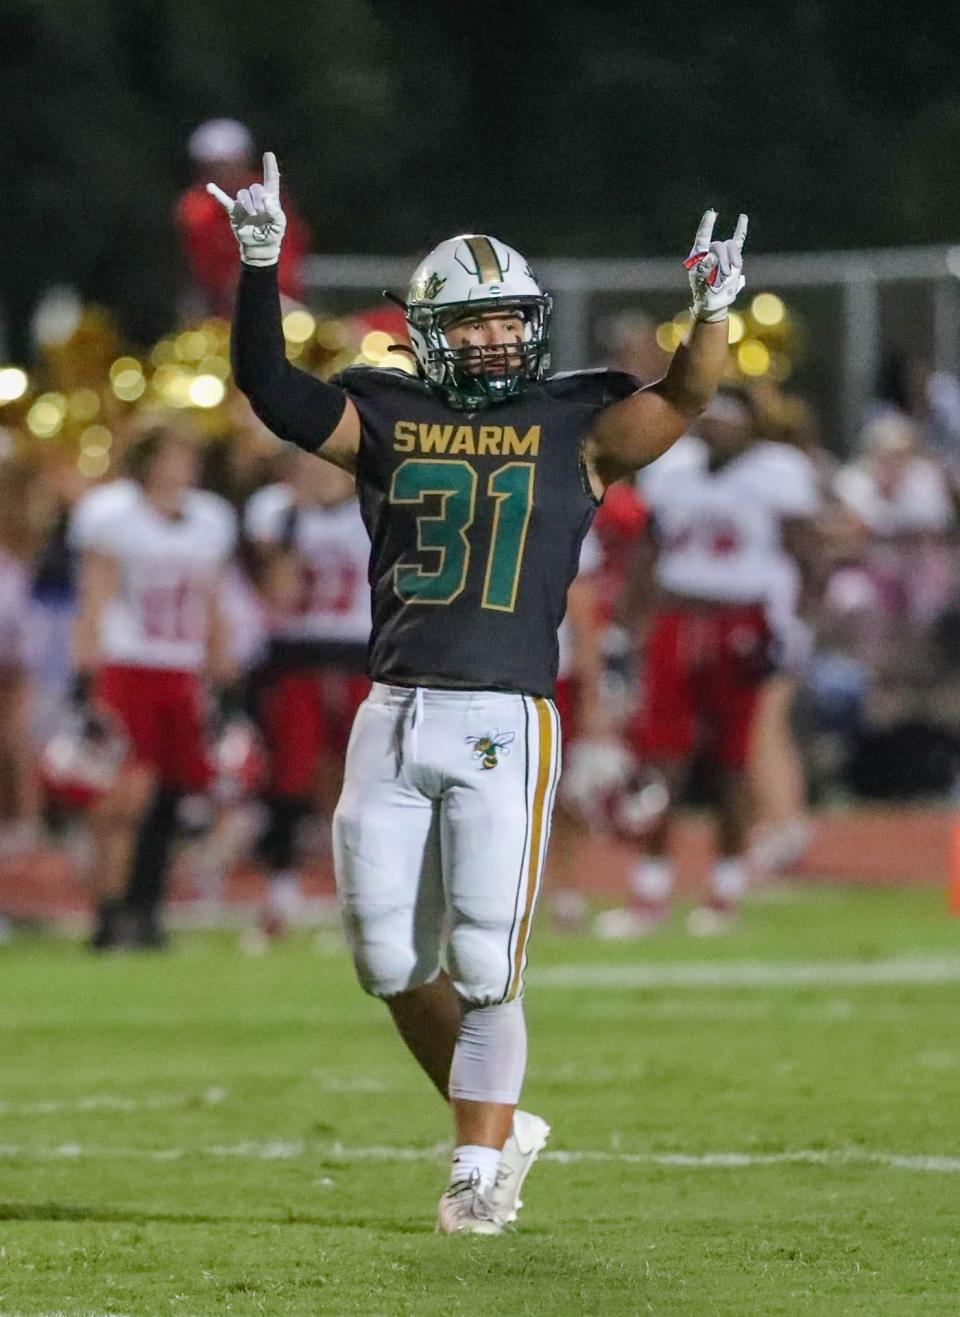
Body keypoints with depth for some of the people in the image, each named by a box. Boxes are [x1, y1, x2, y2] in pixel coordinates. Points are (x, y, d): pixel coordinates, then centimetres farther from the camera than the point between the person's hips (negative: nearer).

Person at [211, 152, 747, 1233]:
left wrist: (710, 316, -28)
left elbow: (683, 397, -9)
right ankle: (496, 1125, 26)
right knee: (392, 963, 6)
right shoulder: (387, 421, 10)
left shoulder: (576, 429, 5)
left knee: (484, 963, -5)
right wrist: (259, 268, -12)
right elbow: (271, 388, 0)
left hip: (504, 725, -3)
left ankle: (480, 1167, 7)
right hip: (392, 718, 3)